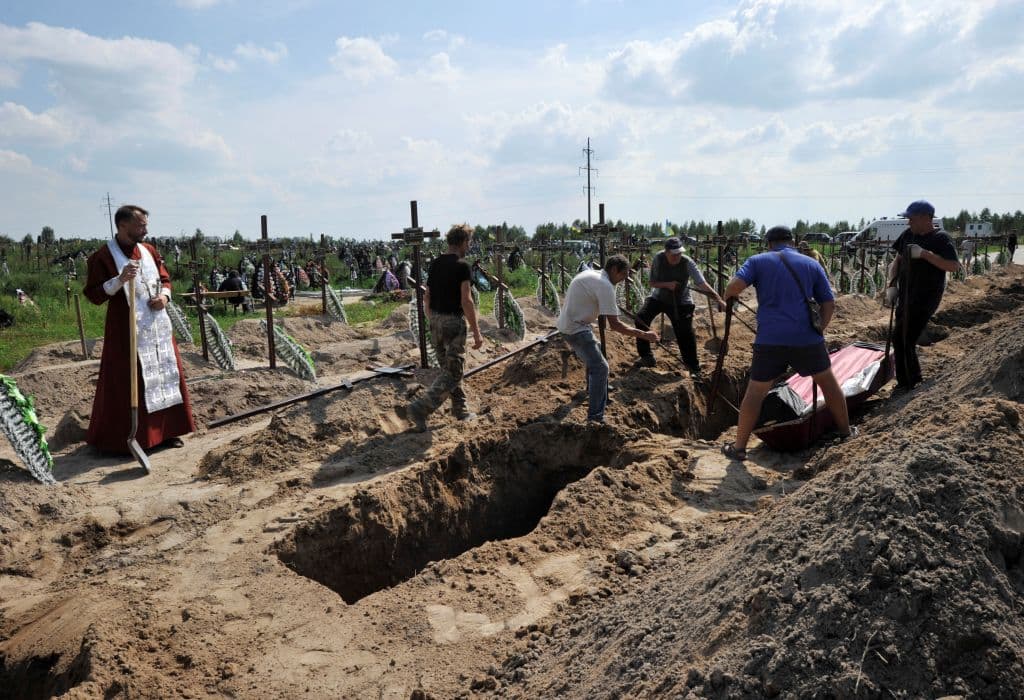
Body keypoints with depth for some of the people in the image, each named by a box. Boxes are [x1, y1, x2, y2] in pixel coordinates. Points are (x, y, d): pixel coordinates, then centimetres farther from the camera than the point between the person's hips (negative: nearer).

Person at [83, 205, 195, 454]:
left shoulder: (149, 251, 8)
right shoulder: (103, 257, -9)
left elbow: (165, 279, 19)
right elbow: (93, 295, -11)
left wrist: (164, 295, -2)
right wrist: (120, 279, -25)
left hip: (158, 326, 6)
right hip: (126, 330, -6)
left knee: (166, 375, 10)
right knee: (127, 383, -2)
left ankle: (165, 430, 21)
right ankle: (124, 438, 9)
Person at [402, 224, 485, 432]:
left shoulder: (435, 264, 9)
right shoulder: (462, 266, -13)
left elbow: (427, 297, 12)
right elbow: (466, 301, -18)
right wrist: (476, 332, -15)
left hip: (436, 321, 8)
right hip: (453, 322, -8)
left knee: (449, 368, 17)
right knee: (452, 373, -3)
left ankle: (460, 410, 25)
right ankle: (419, 409, -14)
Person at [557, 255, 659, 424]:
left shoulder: (589, 273, 9)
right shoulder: (605, 286, -19)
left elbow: (565, 301, 18)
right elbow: (614, 325, -22)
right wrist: (644, 335, -18)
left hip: (567, 325, 10)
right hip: (576, 329, -10)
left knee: (593, 363, 25)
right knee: (600, 368, -10)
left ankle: (596, 400, 42)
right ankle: (595, 418, -10)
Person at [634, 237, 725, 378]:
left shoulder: (687, 262, -27)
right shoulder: (658, 258, -22)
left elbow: (703, 284, -32)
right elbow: (652, 283, -13)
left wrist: (719, 300, -43)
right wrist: (667, 284, -32)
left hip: (680, 302, -2)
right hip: (659, 298, 2)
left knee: (685, 334, -6)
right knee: (641, 319, -13)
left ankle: (694, 368, 10)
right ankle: (646, 357, 5)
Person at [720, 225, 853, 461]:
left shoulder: (758, 261, 6)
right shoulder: (812, 265, 12)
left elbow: (735, 284, -10)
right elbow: (829, 304, 9)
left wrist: (728, 297, 10)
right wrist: (818, 330, 16)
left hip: (770, 339, -1)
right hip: (807, 338, 2)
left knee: (755, 392, 7)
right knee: (828, 382, 22)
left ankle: (739, 448, 10)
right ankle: (846, 433, 36)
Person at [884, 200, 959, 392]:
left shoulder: (941, 238, -12)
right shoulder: (908, 235, 7)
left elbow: (954, 266, -21)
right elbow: (898, 260, 15)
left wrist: (924, 254, -26)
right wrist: (892, 284, 3)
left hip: (926, 297, -7)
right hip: (906, 295, 7)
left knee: (902, 338, -10)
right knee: (901, 337, 13)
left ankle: (906, 383, 2)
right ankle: (914, 376, 30)